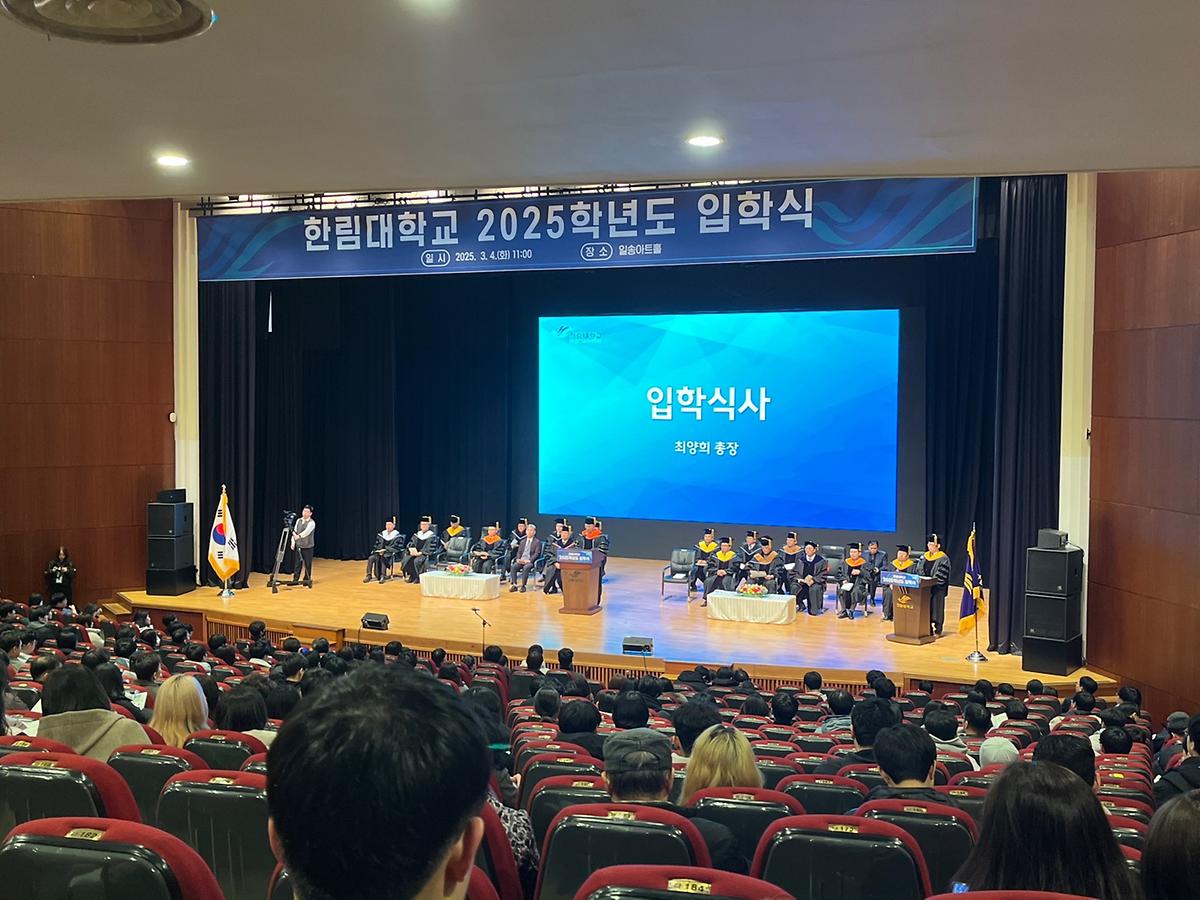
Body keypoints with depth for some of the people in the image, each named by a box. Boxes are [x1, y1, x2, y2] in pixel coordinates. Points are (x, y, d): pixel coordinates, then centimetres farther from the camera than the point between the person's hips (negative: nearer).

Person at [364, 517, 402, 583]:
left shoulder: (397, 535, -1)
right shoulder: (382, 534, 14)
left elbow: (396, 548, -9)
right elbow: (377, 545, 16)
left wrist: (385, 550, -18)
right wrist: (379, 550, -6)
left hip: (391, 554, -5)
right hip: (380, 552, 5)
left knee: (382, 558, -37)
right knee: (371, 558, -22)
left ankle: (382, 576, -38)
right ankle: (369, 575, -21)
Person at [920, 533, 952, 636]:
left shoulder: (943, 559, -10)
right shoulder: (925, 557, 10)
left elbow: (941, 576, -15)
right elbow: (920, 570, 12)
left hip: (936, 588, -6)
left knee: (935, 607, 0)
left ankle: (937, 630, 8)